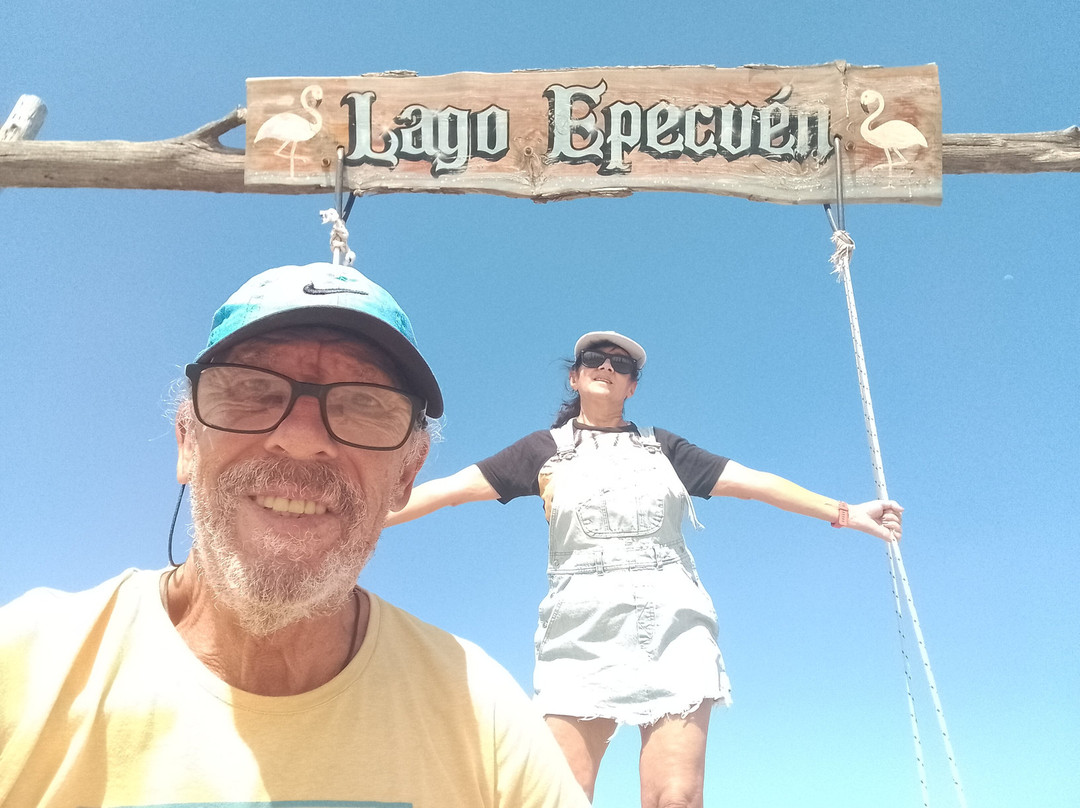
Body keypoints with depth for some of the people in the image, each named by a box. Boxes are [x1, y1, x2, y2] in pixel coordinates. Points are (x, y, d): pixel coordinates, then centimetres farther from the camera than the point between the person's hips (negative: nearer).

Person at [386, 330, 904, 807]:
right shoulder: (546, 448, 17)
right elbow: (452, 487, 11)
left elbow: (750, 481, 18)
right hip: (584, 626, -1)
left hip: (672, 621, 1)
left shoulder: (661, 446, 22)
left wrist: (845, 511, 11)